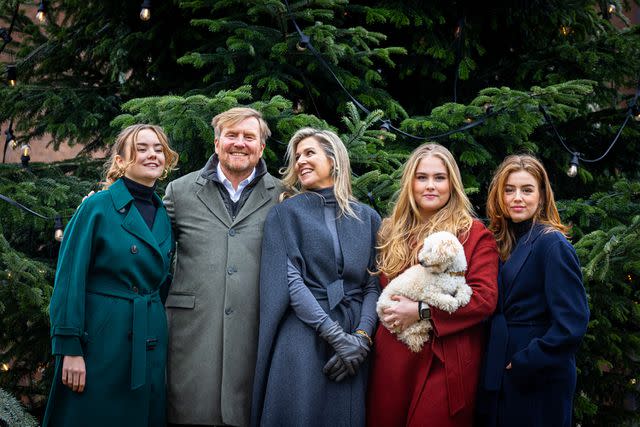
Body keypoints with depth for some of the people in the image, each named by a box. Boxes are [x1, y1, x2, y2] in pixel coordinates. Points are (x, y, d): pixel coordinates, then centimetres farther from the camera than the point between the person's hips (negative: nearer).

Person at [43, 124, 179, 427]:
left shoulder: (164, 216, 9)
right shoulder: (97, 207, -8)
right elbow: (69, 279, -11)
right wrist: (69, 348, -15)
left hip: (150, 342, 6)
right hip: (101, 338, -5)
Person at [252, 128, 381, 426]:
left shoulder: (368, 218, 12)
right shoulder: (284, 214, 5)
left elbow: (373, 285, 7)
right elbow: (290, 281, -6)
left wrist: (362, 337, -10)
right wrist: (336, 335, -15)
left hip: (354, 341, 2)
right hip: (302, 338, -2)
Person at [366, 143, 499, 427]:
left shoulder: (475, 234, 0)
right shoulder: (392, 232, 14)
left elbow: (485, 298, -10)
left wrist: (422, 311, -14)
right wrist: (386, 312, 2)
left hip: (444, 362, -4)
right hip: (391, 360, 4)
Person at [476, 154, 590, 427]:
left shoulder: (552, 244, -14)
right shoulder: (504, 242, 9)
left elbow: (572, 323, -20)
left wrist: (524, 364, -16)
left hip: (539, 382, -7)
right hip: (500, 375, 7)